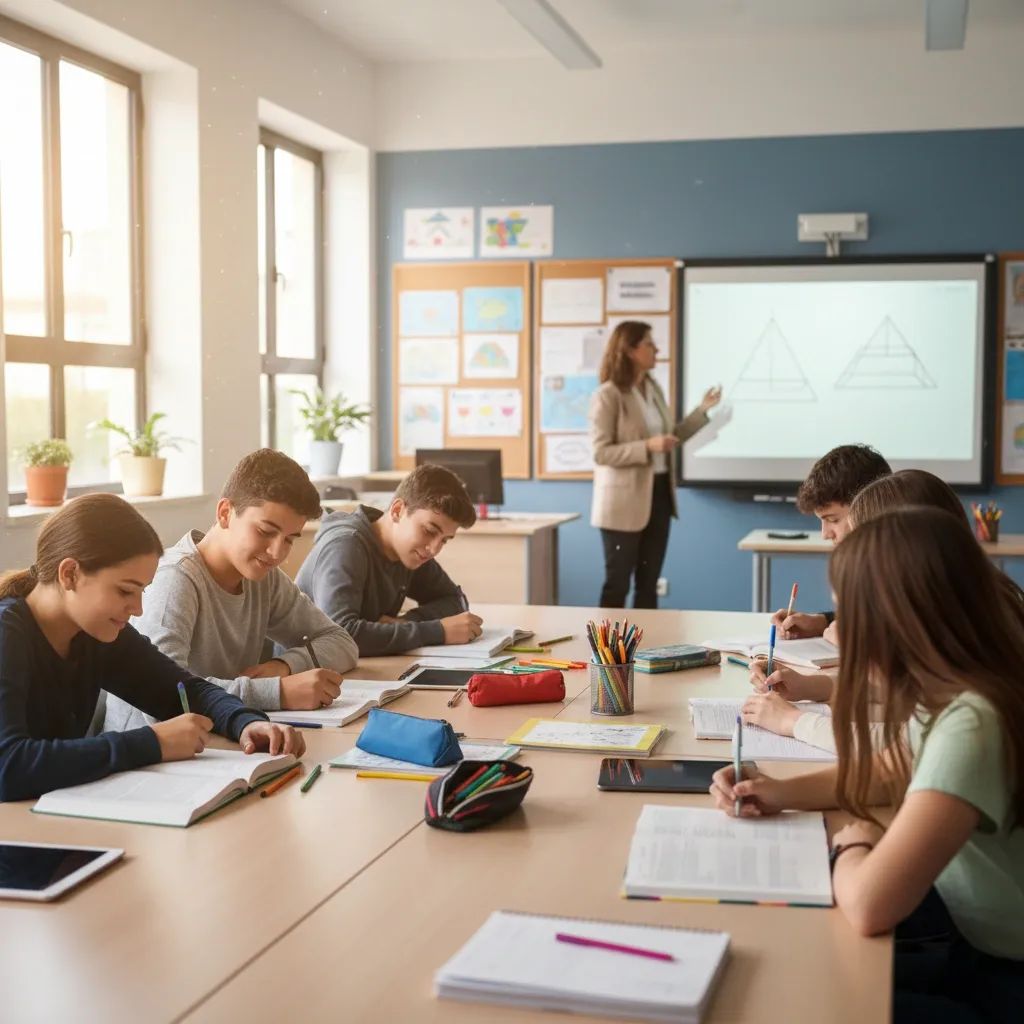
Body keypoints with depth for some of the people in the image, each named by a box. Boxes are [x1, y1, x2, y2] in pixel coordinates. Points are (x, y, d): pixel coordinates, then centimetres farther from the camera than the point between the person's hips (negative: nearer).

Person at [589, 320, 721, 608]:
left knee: (648, 582, 11)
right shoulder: (607, 395, -14)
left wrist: (702, 410, 10)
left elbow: (670, 437, 17)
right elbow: (601, 453, -18)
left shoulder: (654, 388, 10)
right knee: (618, 582, 0)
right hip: (625, 501, -7)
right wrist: (647, 447, -26)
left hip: (658, 493, 7)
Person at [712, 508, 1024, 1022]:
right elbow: (898, 771, 18)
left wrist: (852, 845, -15)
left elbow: (868, 903, -38)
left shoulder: (971, 723, -32)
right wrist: (783, 792, 2)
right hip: (979, 947, 7)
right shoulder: (947, 693, -3)